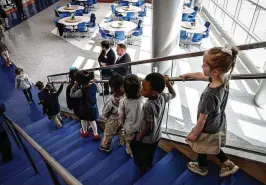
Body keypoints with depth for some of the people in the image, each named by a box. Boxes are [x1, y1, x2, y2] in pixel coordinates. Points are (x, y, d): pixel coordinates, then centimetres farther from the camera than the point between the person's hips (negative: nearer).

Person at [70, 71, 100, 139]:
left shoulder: (81, 91, -31)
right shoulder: (93, 85, -19)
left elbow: (71, 95, -14)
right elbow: (98, 90, 6)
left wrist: (74, 86, -15)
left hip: (85, 109, -4)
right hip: (93, 107, 4)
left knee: (83, 120, 26)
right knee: (92, 120, 25)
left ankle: (85, 132, 47)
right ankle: (96, 134, 32)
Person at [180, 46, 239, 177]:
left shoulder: (210, 95, -40)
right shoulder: (223, 80, -17)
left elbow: (202, 119, -26)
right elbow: (201, 76, 3)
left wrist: (195, 133, -10)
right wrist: (187, 75, 18)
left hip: (208, 129, -7)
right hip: (219, 124, 7)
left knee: (201, 149, 23)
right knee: (213, 147, 32)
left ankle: (202, 168, 51)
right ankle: (228, 165, 47)